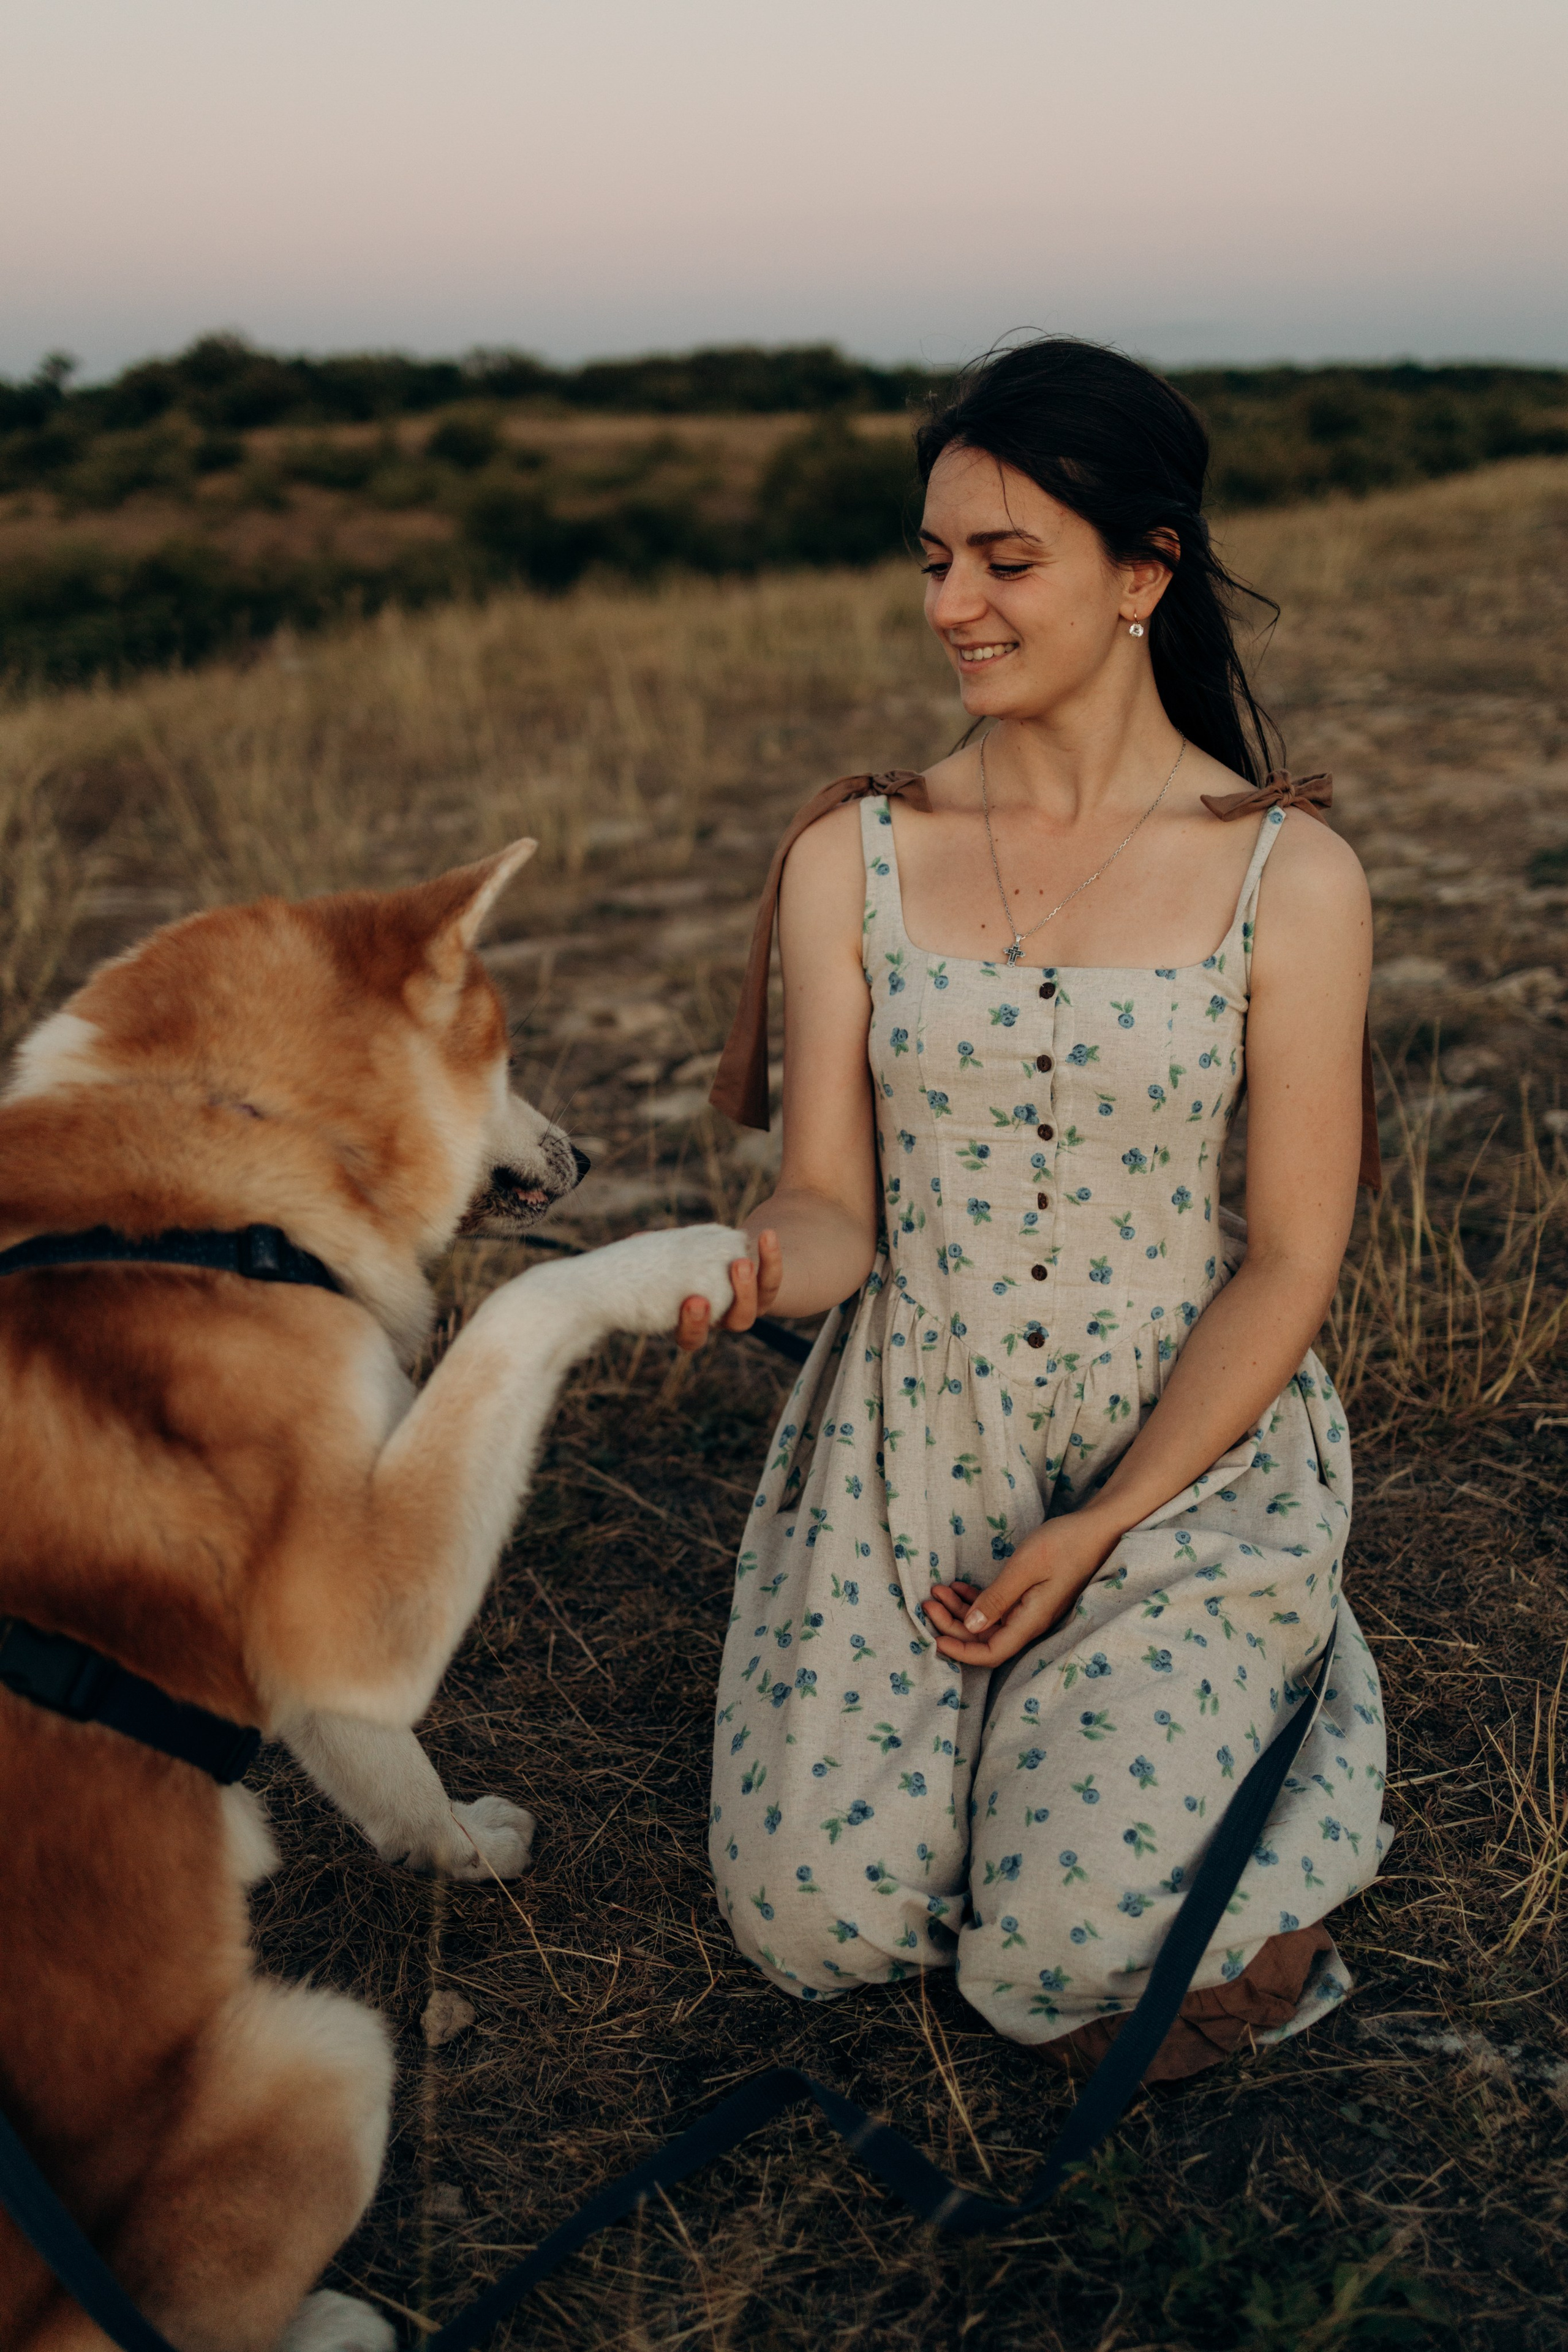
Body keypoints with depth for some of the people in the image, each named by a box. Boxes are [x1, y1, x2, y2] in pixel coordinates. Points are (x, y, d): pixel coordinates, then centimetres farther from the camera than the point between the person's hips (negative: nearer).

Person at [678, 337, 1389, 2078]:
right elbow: (833, 1203, -3)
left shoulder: (1288, 877, -7)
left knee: (1057, 1969, -13)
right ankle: (1026, 1715, 22)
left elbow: (1291, 1258, -6)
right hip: (907, 1439, 2)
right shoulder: (853, 855, -1)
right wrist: (762, 1262, -28)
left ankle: (1278, 1689, 18)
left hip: (1190, 1449, -2)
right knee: (815, 1922, -9)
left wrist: (1104, 1529, -13)